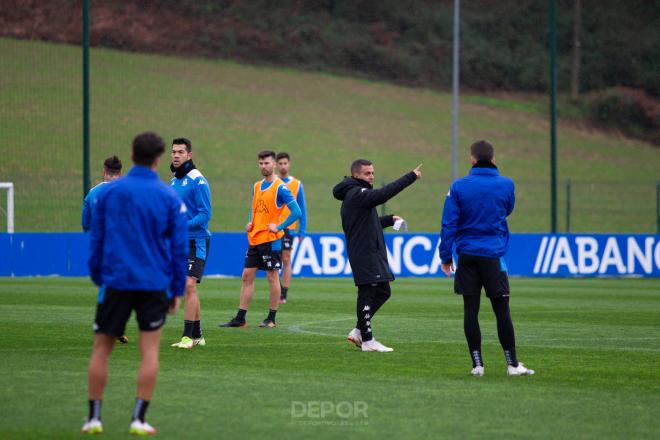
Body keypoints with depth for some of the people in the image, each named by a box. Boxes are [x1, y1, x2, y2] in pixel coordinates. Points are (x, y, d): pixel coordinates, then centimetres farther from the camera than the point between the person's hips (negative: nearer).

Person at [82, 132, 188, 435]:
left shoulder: (110, 192, 1)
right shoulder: (170, 197, -2)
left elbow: (96, 239, 6)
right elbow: (180, 247, 1)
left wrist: (97, 277, 16)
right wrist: (177, 289, 8)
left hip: (115, 282, 1)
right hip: (154, 284, -1)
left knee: (101, 348, 9)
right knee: (149, 351, 3)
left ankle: (94, 417, 8)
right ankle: (139, 419, -3)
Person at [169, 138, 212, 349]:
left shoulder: (197, 181, -12)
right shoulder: (173, 181, 14)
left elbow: (205, 214, -16)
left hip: (195, 241, -8)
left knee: (189, 285, -16)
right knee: (188, 289, 11)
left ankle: (188, 336, -16)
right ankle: (197, 335, 18)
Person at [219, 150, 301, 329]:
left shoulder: (280, 188, -9)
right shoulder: (257, 186, 14)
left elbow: (296, 211, -14)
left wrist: (279, 227, -16)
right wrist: (250, 223, 10)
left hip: (270, 240, -7)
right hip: (254, 239, 7)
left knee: (272, 277, 0)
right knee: (247, 276, 5)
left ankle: (271, 319, 6)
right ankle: (240, 319, 8)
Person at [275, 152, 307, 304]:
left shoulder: (296, 184, 4)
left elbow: (302, 210, 6)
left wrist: (302, 231, 0)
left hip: (288, 227, -1)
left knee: (286, 260, -2)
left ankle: (283, 295, -1)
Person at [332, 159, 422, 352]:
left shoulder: (356, 195, 20)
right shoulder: (356, 194, -13)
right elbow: (383, 194, -28)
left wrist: (389, 220, 14)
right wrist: (411, 177, -27)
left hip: (373, 253, 10)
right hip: (364, 254, -10)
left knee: (383, 292, 13)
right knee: (367, 294, -5)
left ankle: (359, 331, 19)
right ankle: (367, 340, 0)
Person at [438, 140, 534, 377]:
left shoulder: (459, 186, -3)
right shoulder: (506, 185, -2)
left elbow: (449, 223, -4)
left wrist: (445, 256, 2)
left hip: (467, 256, 0)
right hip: (494, 255, 0)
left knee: (470, 310, 4)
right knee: (502, 310, 3)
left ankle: (477, 364, 3)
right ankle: (512, 364, 5)